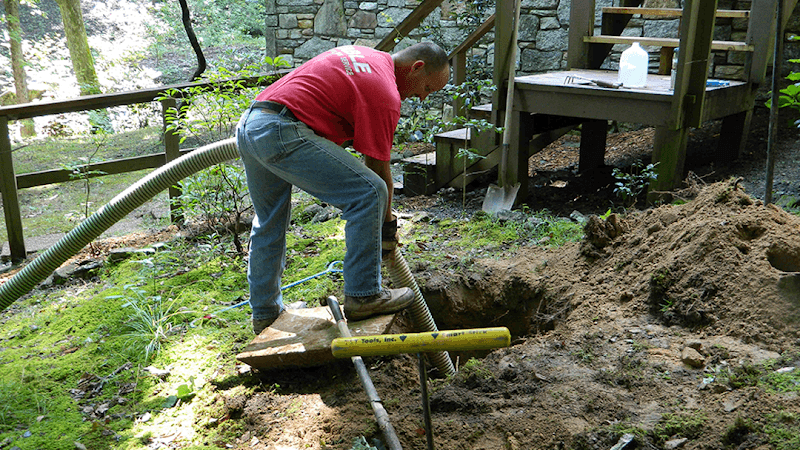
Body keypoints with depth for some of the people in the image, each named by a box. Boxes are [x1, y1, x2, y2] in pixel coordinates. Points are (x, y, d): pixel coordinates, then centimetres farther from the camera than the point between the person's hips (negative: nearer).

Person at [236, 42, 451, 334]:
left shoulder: (367, 56, 21)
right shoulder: (385, 94, -7)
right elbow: (378, 171, -4)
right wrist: (387, 224, 11)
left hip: (248, 125, 11)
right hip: (281, 134, -11)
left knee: (269, 224, 23)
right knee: (370, 194, -11)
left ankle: (265, 313, 36)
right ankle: (363, 296, -3)